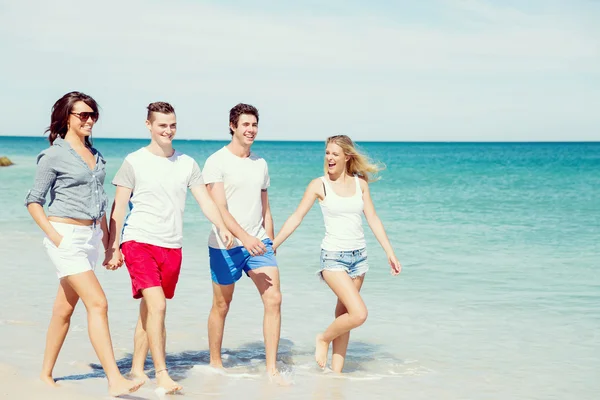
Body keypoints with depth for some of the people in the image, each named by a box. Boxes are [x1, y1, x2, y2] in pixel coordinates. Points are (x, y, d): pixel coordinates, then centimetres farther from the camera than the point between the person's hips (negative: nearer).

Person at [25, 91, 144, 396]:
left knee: (64, 308, 12)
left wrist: (105, 233, 16)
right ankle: (114, 380, -20)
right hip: (66, 237, -7)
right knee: (98, 303, -17)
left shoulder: (95, 155, 13)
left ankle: (46, 373, 24)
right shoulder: (53, 156, -7)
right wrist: (54, 236, -13)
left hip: (90, 237, 7)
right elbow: (34, 201, -5)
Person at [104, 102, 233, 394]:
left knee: (149, 310, 10)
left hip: (172, 246, 4)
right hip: (139, 241, -4)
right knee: (156, 305, -17)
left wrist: (222, 227, -11)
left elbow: (205, 199, 6)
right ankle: (161, 374, -15)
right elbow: (118, 208, 2)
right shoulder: (134, 162, 1)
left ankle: (137, 368, 22)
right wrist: (113, 248, -3)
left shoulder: (187, 164, 11)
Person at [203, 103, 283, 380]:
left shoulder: (261, 164, 13)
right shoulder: (217, 162, -6)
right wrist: (244, 237, -27)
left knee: (273, 299, -8)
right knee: (221, 306, 7)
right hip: (226, 245, -4)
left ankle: (271, 369, -4)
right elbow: (219, 208, -16)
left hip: (258, 243, 5)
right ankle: (215, 363, 25)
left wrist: (269, 243, 14)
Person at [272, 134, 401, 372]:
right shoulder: (319, 185, -4)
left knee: (343, 314, 9)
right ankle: (323, 339, 9)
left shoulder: (360, 183, 6)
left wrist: (390, 253, 6)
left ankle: (336, 371, 16)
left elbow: (373, 219, 8)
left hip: (358, 255, 4)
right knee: (359, 314, -17)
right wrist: (272, 246, -1)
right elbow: (296, 218, -1)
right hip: (333, 257, -4)